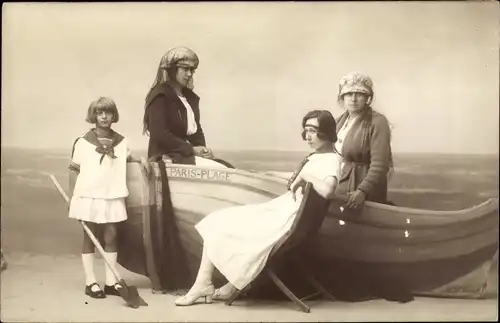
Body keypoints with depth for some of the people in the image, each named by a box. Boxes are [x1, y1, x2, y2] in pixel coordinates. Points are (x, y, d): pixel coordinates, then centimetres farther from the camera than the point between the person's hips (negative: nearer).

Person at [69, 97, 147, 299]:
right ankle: (90, 282, 11)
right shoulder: (82, 142, -3)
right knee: (89, 237, 5)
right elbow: (74, 171, -1)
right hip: (88, 196, -3)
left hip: (113, 197, 3)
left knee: (111, 236, 6)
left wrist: (139, 159, 4)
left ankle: (111, 281, 14)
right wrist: (73, 197, -4)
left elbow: (125, 158, 24)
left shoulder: (121, 141, 5)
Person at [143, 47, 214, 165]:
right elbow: (160, 135, -15)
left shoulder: (190, 97, 19)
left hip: (189, 155, 8)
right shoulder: (160, 96, -6)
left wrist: (202, 150, -3)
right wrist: (191, 149, -16)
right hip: (165, 157, -8)